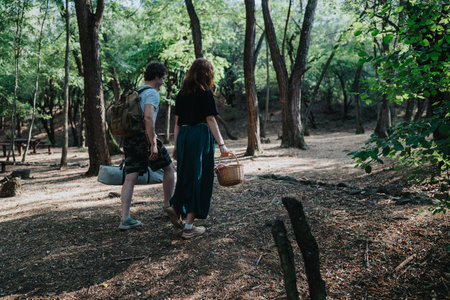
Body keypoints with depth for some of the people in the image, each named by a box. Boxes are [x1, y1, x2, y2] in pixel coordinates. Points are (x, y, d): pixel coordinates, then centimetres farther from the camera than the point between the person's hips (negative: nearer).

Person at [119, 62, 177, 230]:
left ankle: (125, 219, -4)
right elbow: (149, 117, -22)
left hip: (129, 139, 8)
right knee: (169, 168, 11)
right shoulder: (152, 93, -7)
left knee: (130, 178, 2)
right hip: (144, 137, -8)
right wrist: (153, 144, -24)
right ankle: (168, 206, 19)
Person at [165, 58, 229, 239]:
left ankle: (175, 206, 8)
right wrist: (221, 144, -6)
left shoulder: (182, 93, 11)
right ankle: (189, 226, 4)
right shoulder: (205, 92, -6)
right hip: (200, 136, -6)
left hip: (183, 136, 6)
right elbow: (210, 120, -10)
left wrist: (176, 145, 16)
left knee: (186, 176, 22)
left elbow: (177, 122, 11)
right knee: (200, 178, 1)